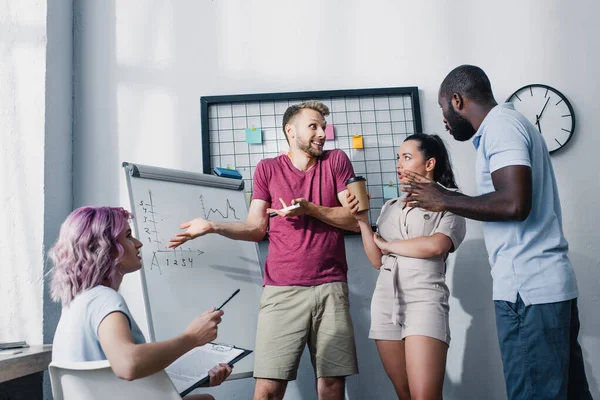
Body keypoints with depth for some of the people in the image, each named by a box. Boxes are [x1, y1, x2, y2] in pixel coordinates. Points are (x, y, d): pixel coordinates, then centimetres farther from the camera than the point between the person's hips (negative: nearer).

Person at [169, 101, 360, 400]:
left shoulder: (336, 161, 9)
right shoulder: (268, 168, 10)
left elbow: (355, 219, 3)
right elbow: (256, 228, 8)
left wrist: (311, 209, -11)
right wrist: (213, 226, -7)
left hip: (330, 288, 1)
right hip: (282, 290, 0)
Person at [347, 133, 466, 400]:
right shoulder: (390, 208, 19)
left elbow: (435, 246, -14)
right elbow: (377, 261, 13)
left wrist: (386, 243, -2)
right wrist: (363, 221, 0)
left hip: (424, 300, -5)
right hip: (386, 302, 5)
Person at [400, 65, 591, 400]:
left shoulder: (500, 124, -9)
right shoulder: (508, 124, 21)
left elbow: (514, 203, -22)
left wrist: (445, 201, -10)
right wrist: (441, 196, 20)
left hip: (527, 287, -10)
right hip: (546, 283, 10)